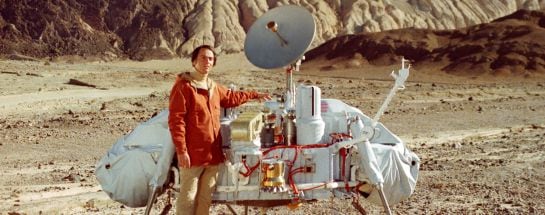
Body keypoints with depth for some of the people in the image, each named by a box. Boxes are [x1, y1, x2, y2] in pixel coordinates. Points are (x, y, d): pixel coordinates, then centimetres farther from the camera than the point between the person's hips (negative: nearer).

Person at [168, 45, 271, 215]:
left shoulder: (214, 87, 14)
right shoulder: (183, 86, -10)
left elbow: (230, 97, 37)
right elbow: (176, 120, -15)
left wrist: (255, 95, 39)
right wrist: (181, 150, -20)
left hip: (213, 153, 8)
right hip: (193, 154, -7)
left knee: (206, 197, 12)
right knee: (188, 197, -3)